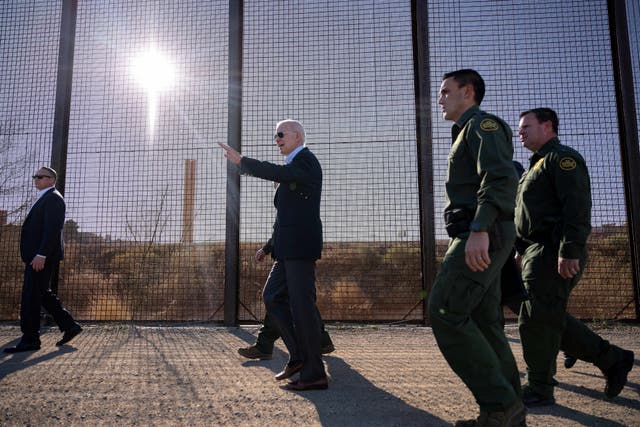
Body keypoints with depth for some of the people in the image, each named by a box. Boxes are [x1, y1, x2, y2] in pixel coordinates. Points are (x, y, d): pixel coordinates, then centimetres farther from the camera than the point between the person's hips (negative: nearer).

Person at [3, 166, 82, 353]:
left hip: (43, 256, -10)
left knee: (31, 295, -7)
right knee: (42, 294, 12)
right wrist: (38, 255, 20)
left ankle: (30, 339, 0)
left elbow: (52, 229, -20)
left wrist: (41, 255, -26)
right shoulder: (44, 199, 23)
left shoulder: (53, 198, -9)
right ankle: (69, 326, 16)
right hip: (38, 256, 10)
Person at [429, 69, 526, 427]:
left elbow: (502, 177, -19)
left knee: (445, 312, -15)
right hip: (482, 239, 10)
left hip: (483, 237, -10)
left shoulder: (482, 124, -3)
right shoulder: (469, 131, 29)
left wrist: (479, 229, -29)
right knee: (484, 321, 9)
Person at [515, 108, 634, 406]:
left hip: (554, 254, -10)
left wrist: (570, 251, -26)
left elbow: (577, 206, -17)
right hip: (536, 253, 10)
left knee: (537, 319, -8)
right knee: (551, 319, 12)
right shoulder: (537, 166, 26)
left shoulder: (563, 158, -4)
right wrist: (523, 254, 24)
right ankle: (611, 359, 21)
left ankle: (539, 389, 2)